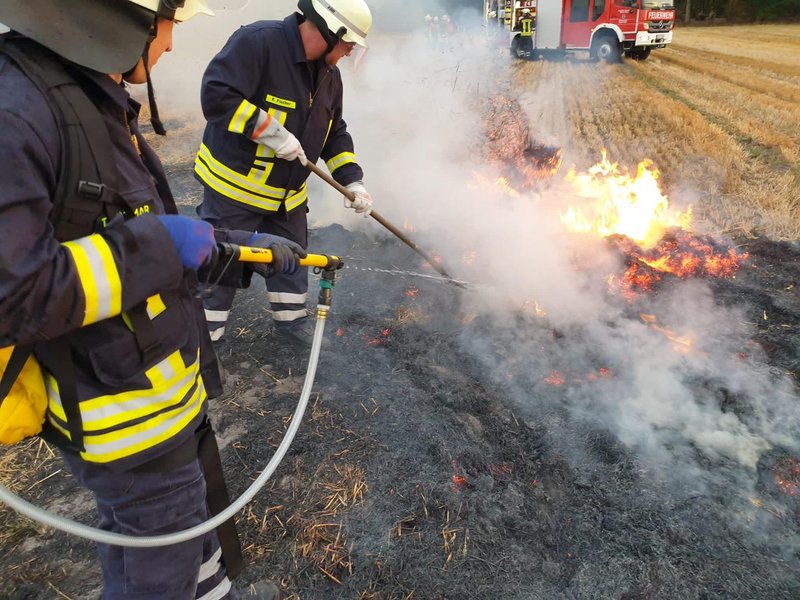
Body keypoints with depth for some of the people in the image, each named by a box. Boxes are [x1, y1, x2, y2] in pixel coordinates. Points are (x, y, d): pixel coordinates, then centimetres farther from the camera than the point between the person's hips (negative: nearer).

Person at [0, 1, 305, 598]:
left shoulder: (97, 102, 6)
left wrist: (250, 245, 16)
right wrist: (154, 246, -25)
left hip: (168, 386, 9)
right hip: (124, 420, -9)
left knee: (192, 506, 30)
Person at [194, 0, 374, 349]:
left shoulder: (328, 73, 5)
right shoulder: (258, 42, -21)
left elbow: (335, 133, 12)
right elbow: (216, 95, -29)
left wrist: (352, 181, 2)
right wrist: (272, 132, -29)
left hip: (287, 193, 7)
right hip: (234, 185, -7)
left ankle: (291, 319, 39)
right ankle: (206, 336, 21)